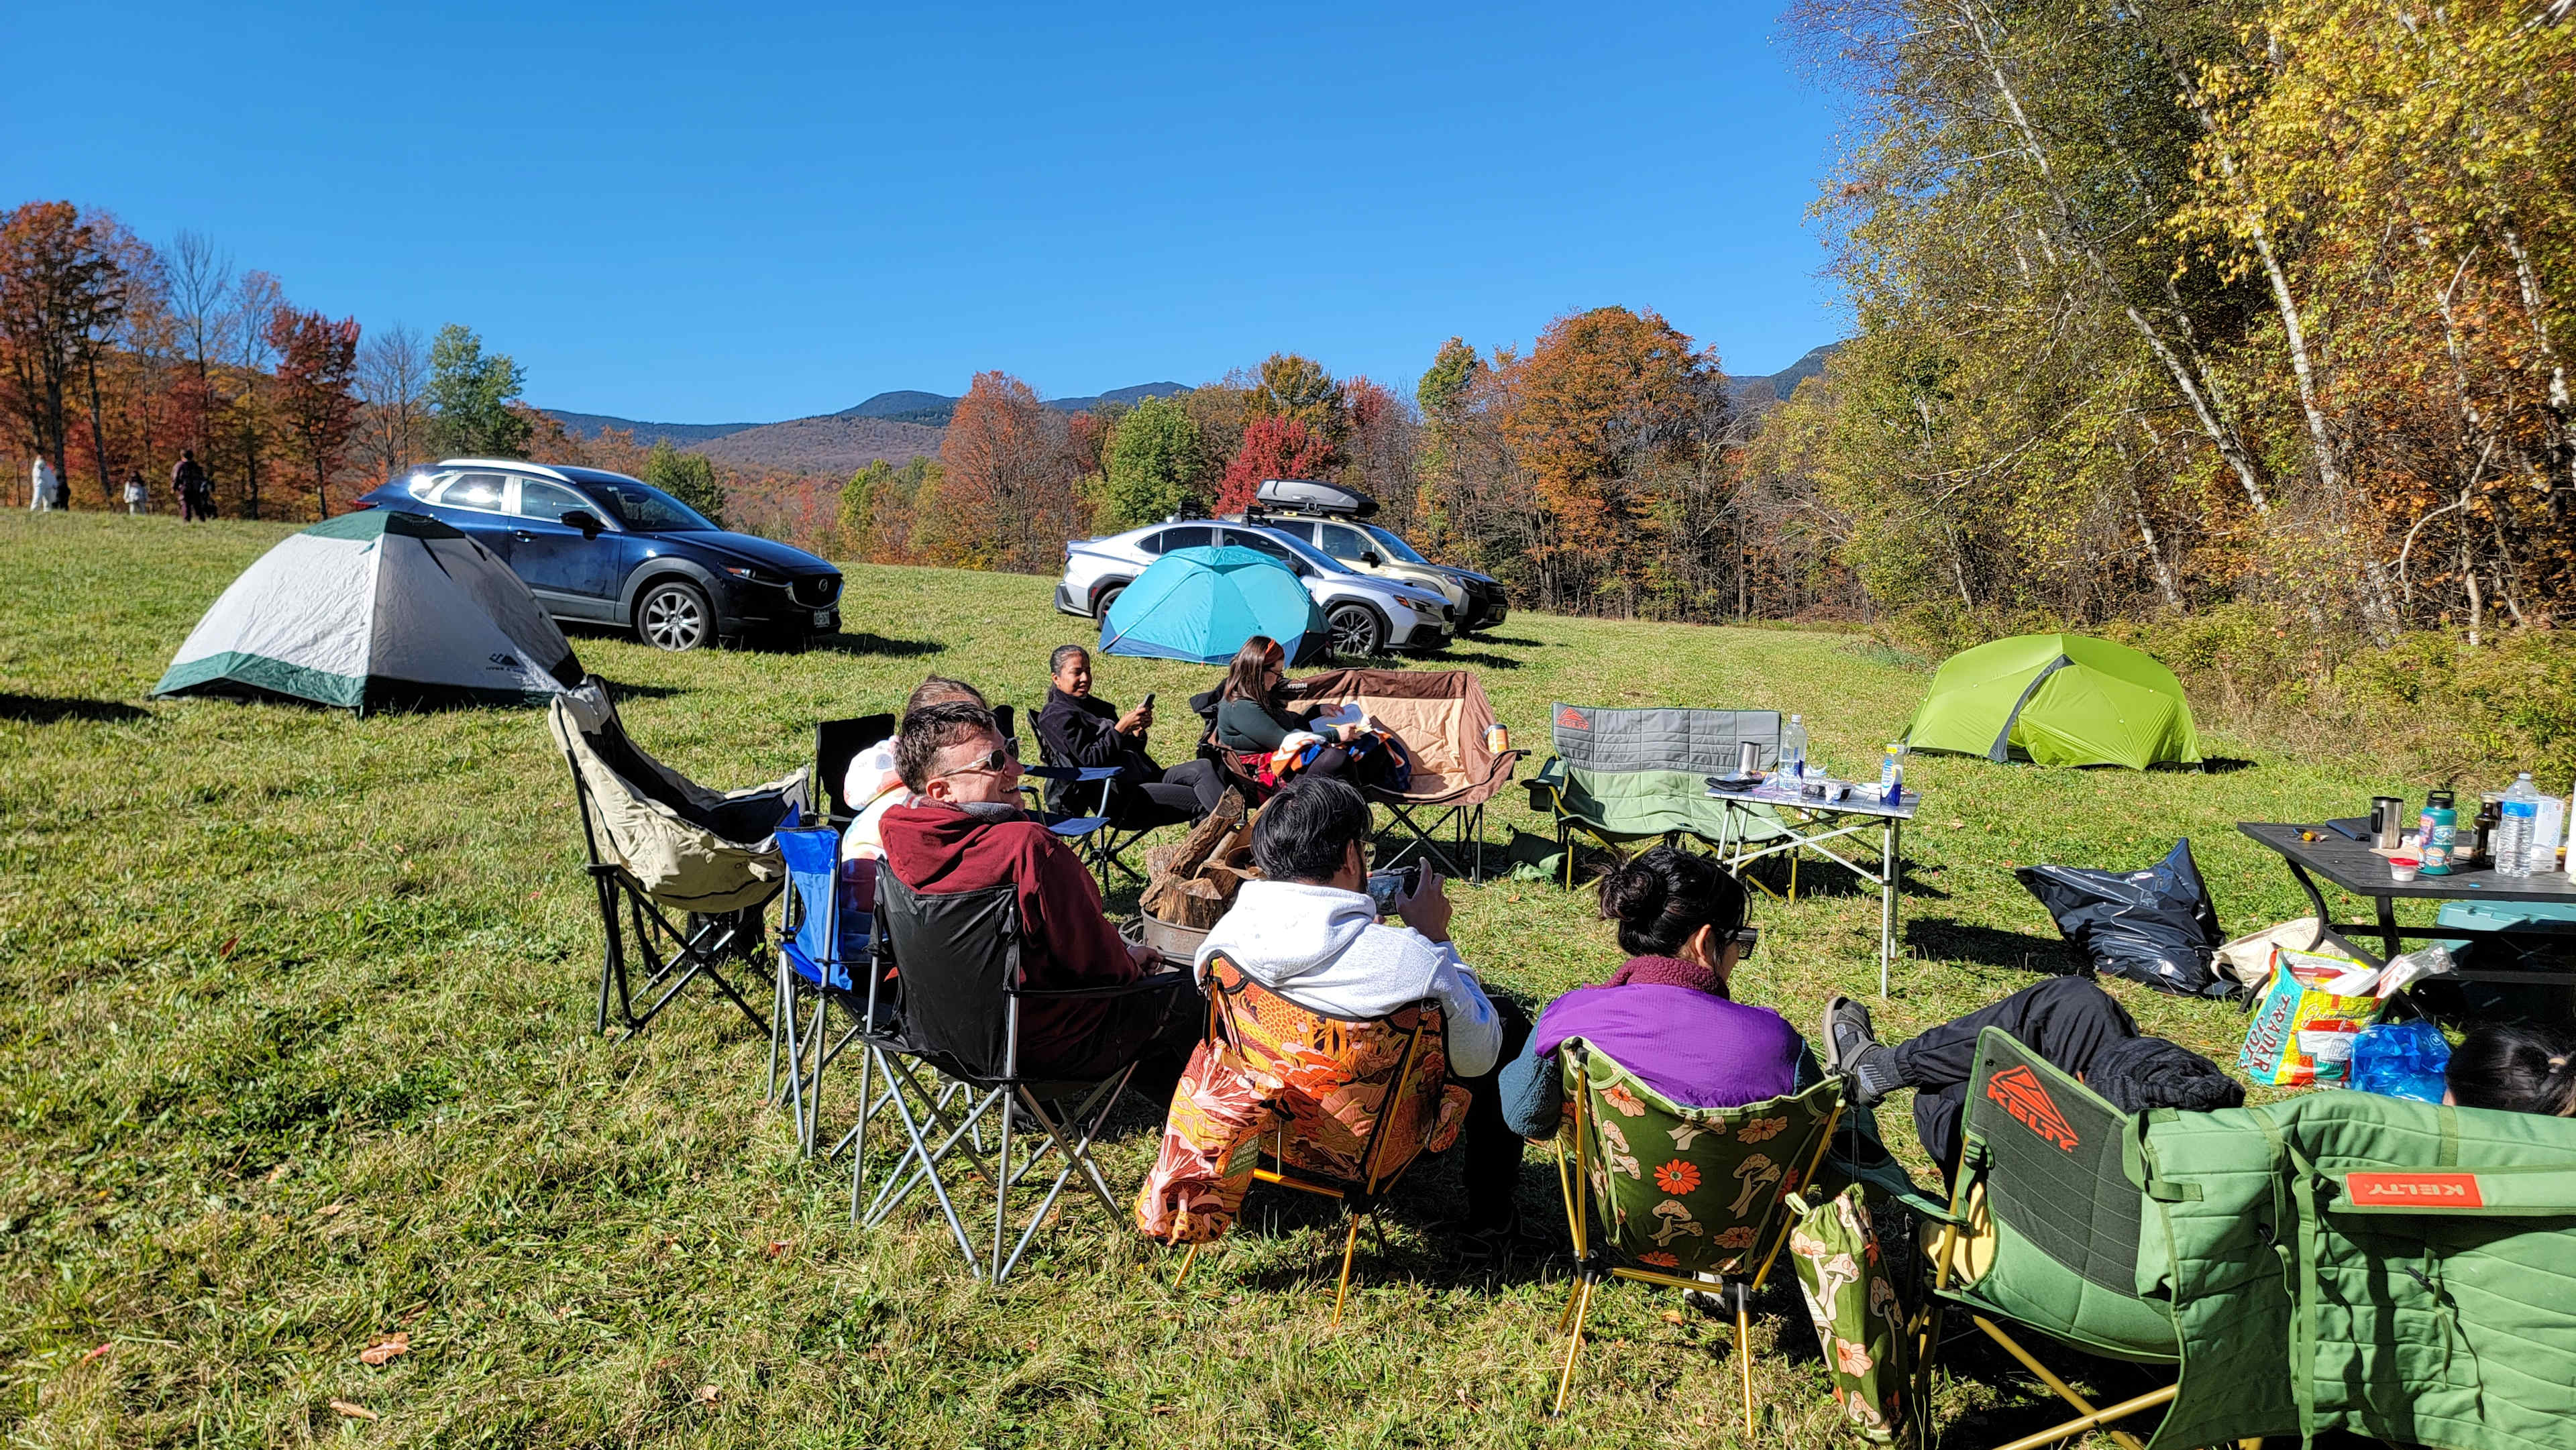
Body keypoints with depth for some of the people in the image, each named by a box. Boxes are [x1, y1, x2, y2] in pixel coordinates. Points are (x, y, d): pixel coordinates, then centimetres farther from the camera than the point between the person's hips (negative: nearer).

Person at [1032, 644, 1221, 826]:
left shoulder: (1096, 706, 24)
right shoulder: (1055, 717, -2)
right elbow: (1090, 759, -14)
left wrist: (1138, 732, 3)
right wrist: (1121, 728, -15)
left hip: (1145, 778, 8)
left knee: (1203, 768, -17)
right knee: (1200, 800, -22)